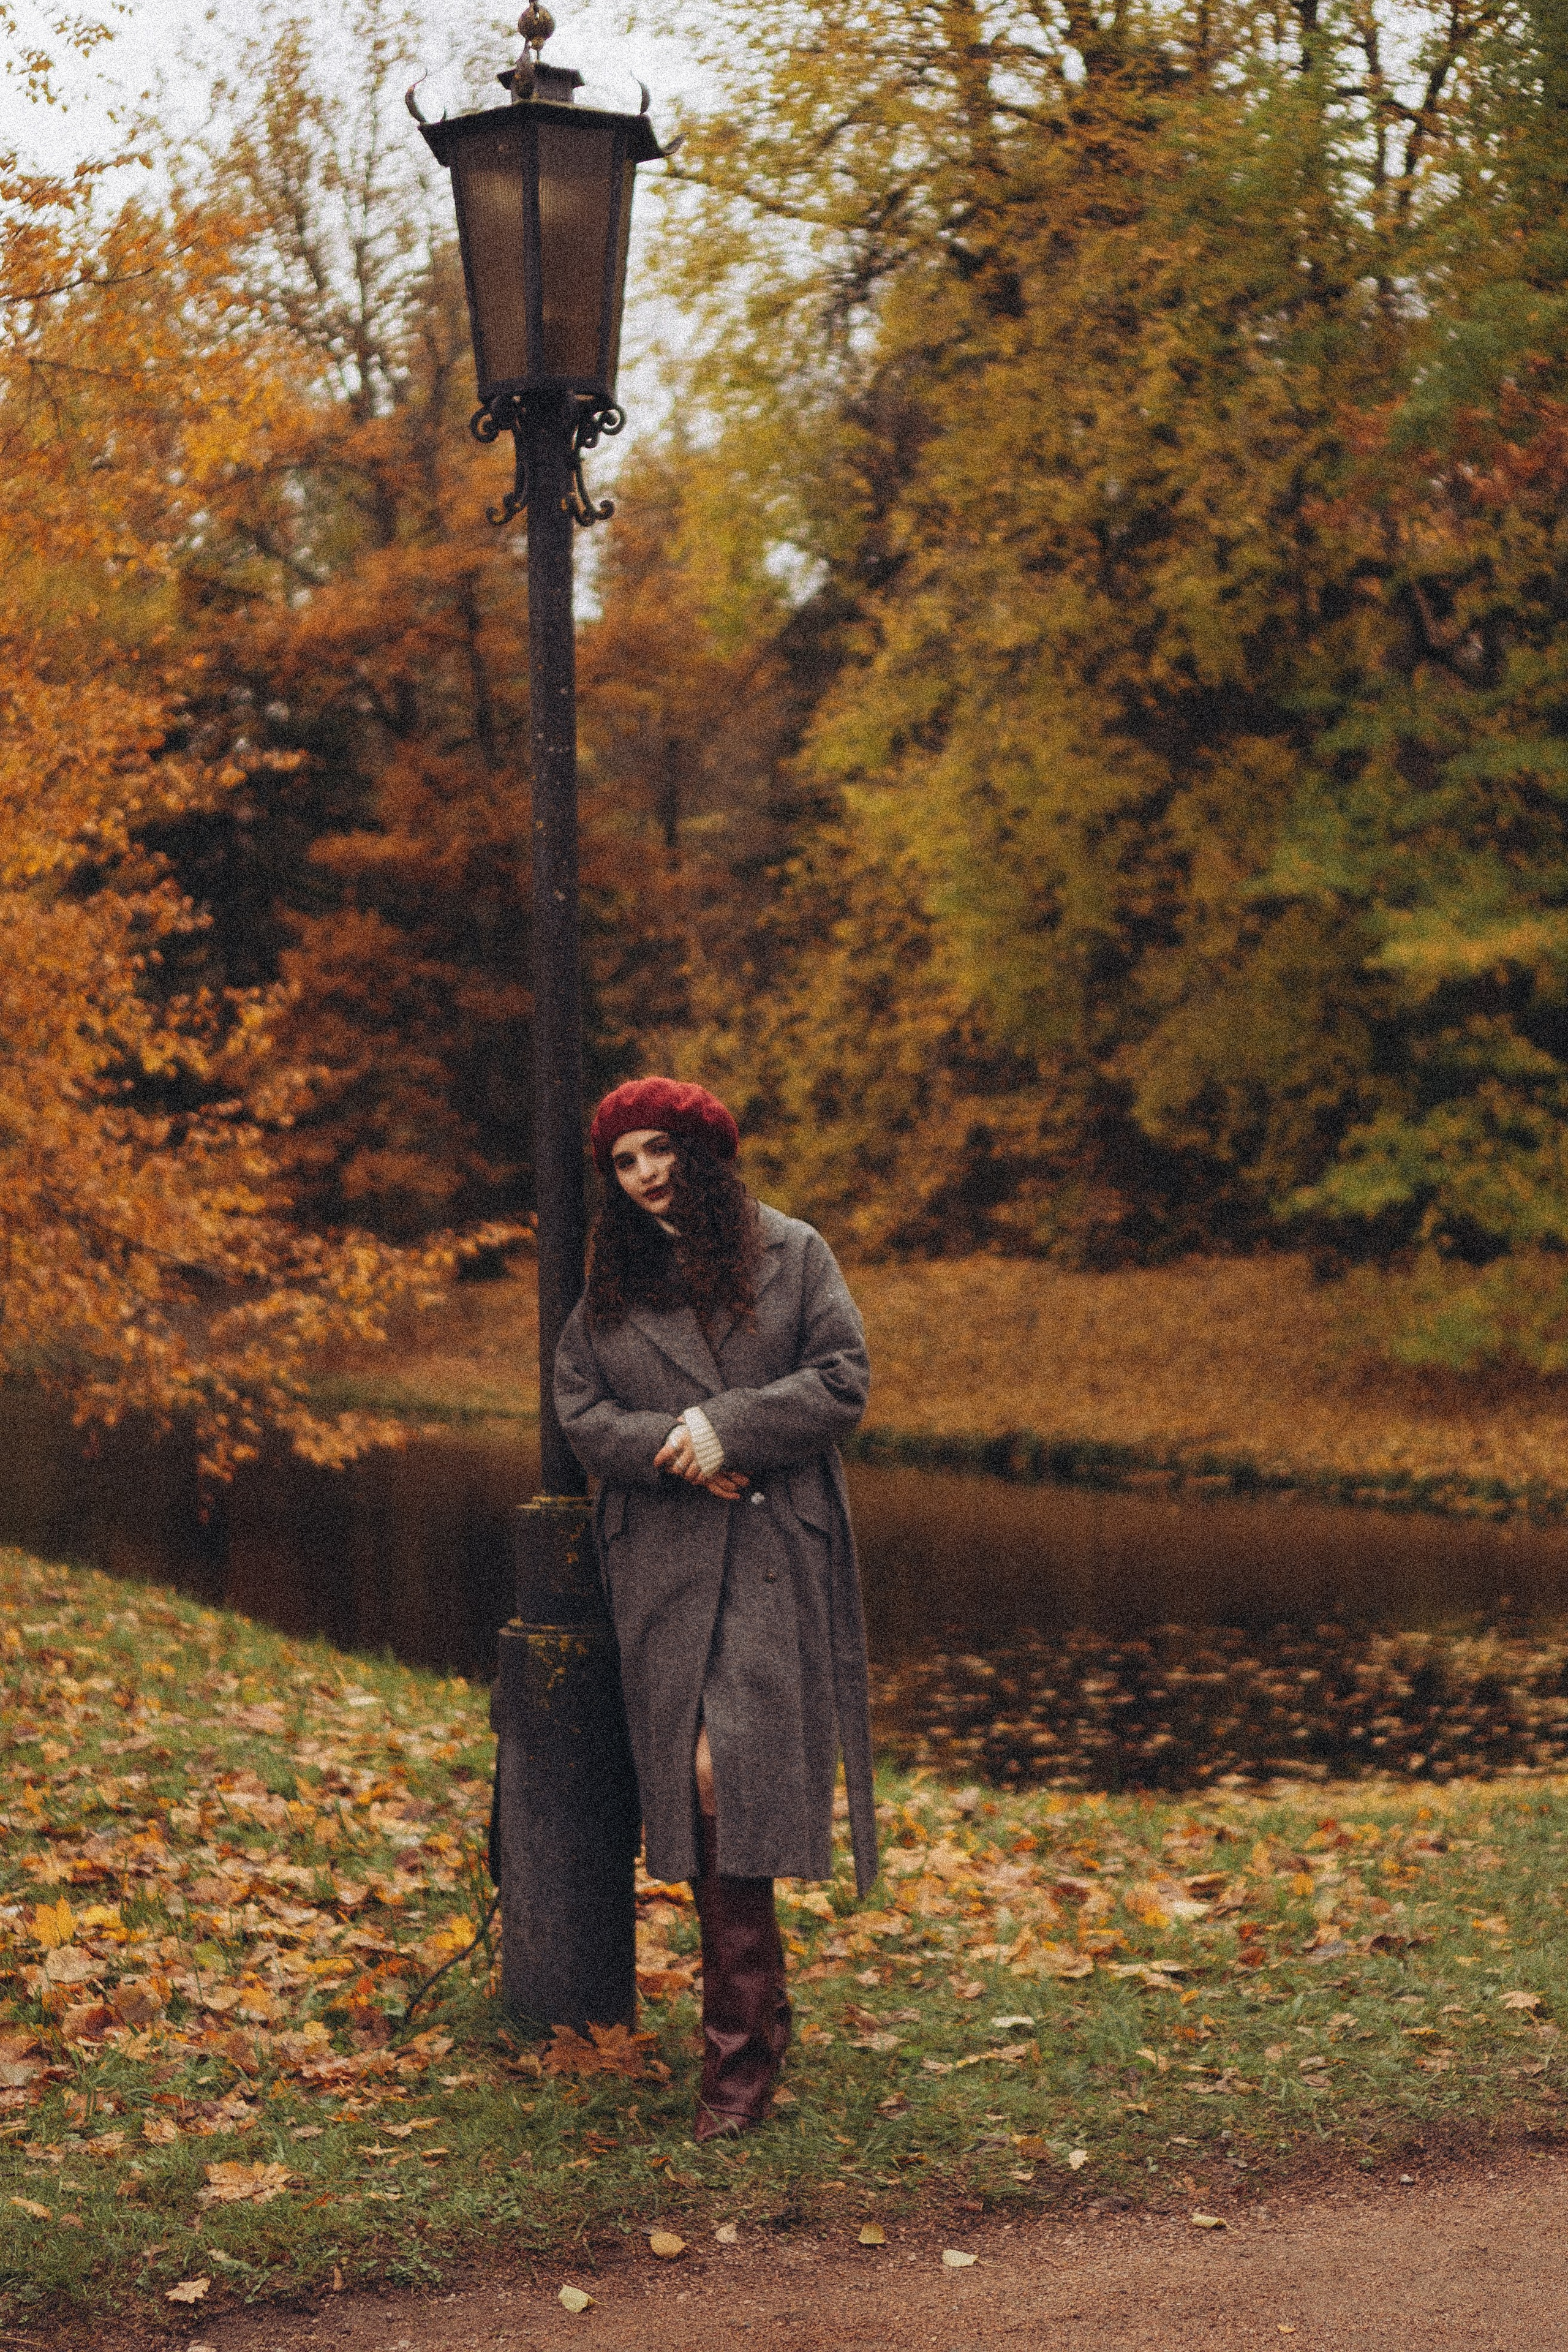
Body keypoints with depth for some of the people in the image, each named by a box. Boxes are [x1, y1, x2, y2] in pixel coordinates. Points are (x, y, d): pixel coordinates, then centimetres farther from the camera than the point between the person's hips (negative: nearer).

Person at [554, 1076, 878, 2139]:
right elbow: (579, 1407, 8)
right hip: (662, 1561, 3)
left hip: (775, 1549, -3)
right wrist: (669, 1447, -10)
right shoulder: (609, 1282, 13)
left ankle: (738, 2041, -3)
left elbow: (844, 1381, -2)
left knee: (739, 1766, -12)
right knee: (696, 1776, -3)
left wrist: (728, 1428, -12)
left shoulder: (792, 1255, 5)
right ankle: (755, 2019, 12)